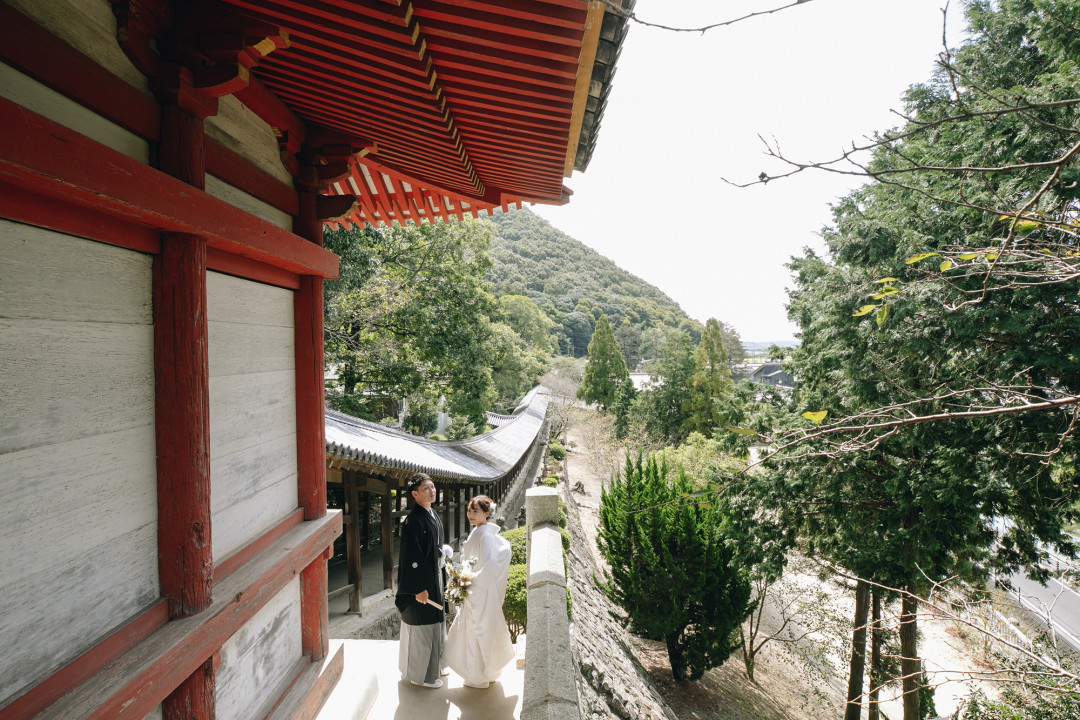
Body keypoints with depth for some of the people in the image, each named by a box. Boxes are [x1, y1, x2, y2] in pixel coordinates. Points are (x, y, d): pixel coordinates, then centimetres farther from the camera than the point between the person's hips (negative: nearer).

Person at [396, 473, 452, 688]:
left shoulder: (432, 516, 5)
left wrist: (442, 553, 5)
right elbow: (411, 557, -24)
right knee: (421, 626, 5)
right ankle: (421, 674, 23)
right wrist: (419, 588, -22)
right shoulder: (413, 521, -24)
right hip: (420, 581, -10)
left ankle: (433, 665, 39)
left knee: (434, 621, 22)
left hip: (433, 577, 10)